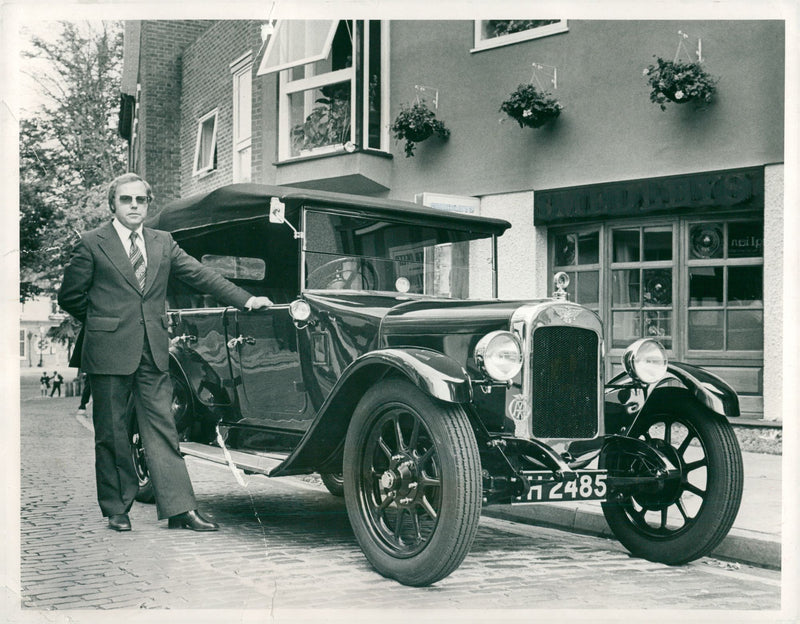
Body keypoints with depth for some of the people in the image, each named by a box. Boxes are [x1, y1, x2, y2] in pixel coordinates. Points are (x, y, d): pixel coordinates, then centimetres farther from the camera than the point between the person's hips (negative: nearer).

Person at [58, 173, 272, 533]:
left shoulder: (163, 243, 12)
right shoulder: (92, 244, 1)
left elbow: (200, 276, 9)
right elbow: (70, 297, 4)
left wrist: (246, 299, 2)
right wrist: (104, 322, 7)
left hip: (153, 352, 3)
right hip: (110, 352, -3)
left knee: (162, 429, 1)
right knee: (112, 433, 4)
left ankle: (180, 509, 0)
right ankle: (116, 509, 16)